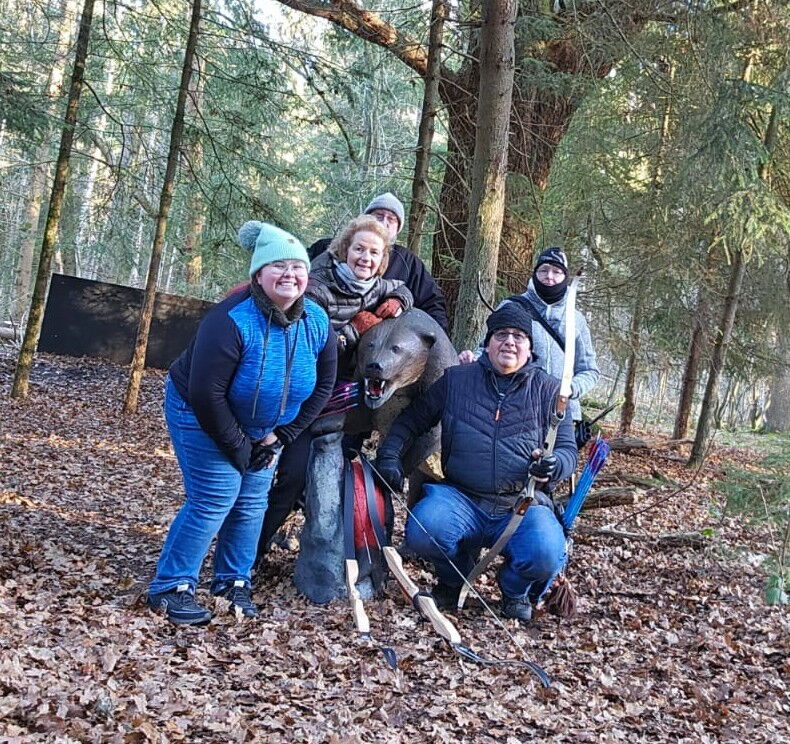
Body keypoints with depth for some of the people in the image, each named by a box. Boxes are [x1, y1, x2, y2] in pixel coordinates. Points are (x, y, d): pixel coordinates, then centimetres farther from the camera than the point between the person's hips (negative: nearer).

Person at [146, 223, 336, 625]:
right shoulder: (232, 320, -31)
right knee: (214, 500, -10)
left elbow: (322, 386, -1)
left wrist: (278, 436, -5)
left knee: (252, 503, 7)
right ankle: (170, 587, 2)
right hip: (201, 417, -6)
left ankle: (233, 581, 24)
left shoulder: (317, 322, -12)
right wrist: (238, 448, -20)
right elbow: (206, 394, -29)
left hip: (262, 428, 6)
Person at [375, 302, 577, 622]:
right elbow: (411, 420, 14)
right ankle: (455, 579, 7)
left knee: (546, 556, -30)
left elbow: (567, 449, 8)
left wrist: (553, 466, -16)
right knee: (423, 532, -31)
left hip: (523, 505, 0)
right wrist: (389, 457, -3)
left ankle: (515, 590, 10)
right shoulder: (455, 380, 8)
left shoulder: (548, 390, 7)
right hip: (461, 498, 0)